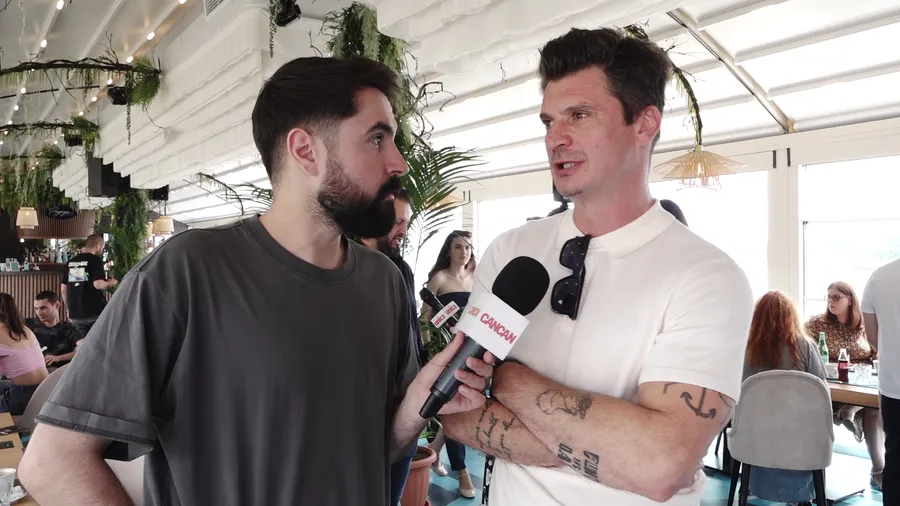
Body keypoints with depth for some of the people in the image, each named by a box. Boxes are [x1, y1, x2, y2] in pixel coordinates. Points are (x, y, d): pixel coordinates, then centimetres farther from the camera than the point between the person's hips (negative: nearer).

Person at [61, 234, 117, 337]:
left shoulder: (70, 262, 11)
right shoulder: (95, 260, -8)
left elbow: (63, 289, 13)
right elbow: (98, 284, -20)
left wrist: (69, 309, 22)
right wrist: (109, 283, 1)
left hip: (75, 314, 6)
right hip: (95, 312, -6)